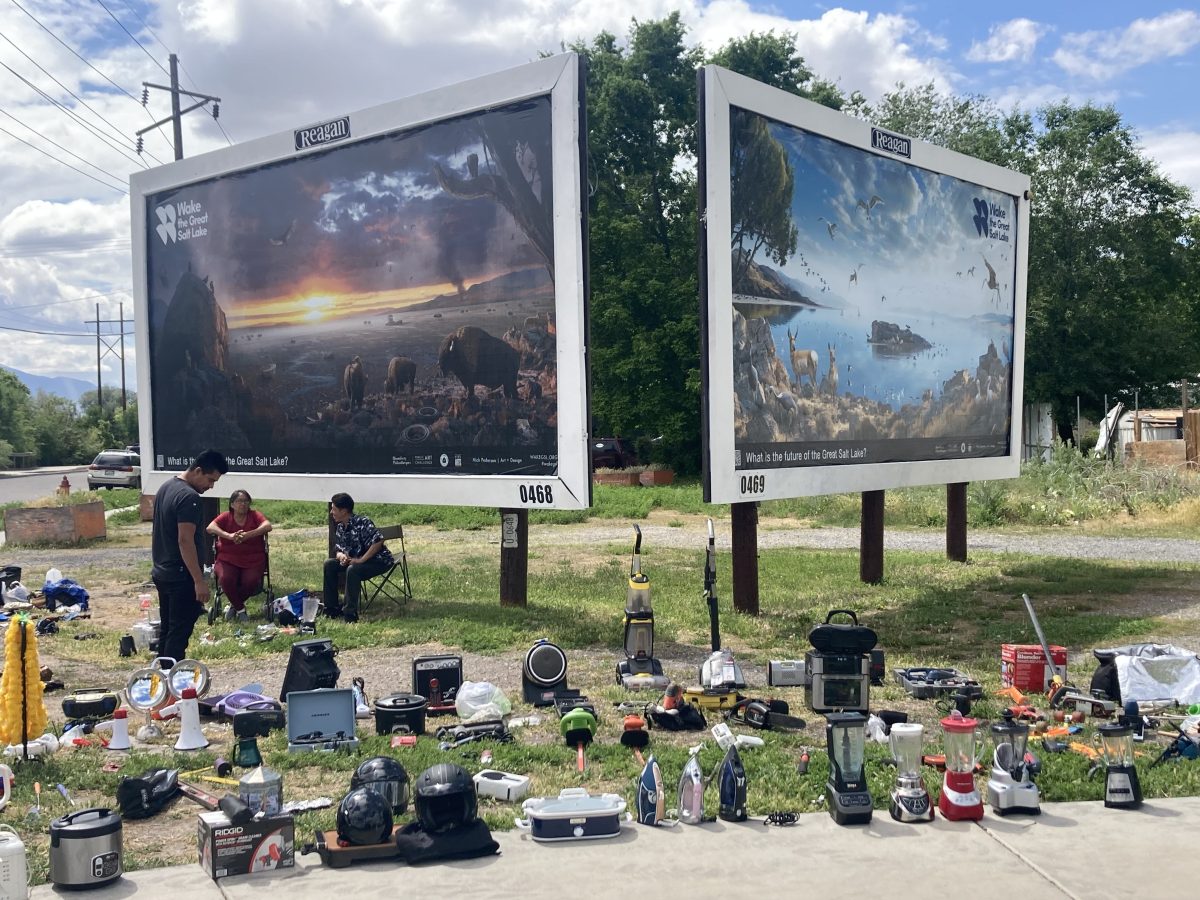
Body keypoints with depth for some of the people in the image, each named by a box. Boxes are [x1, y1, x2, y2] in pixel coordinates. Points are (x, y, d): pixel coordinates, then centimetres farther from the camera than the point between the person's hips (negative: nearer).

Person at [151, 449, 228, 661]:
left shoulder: (166, 487, 11)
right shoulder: (189, 497, -20)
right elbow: (185, 541, -25)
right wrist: (199, 581, -23)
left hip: (161, 572, 10)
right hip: (181, 577, -10)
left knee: (166, 628, 16)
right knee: (179, 632, -4)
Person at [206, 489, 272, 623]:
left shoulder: (254, 515, 5)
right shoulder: (225, 517, 5)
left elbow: (267, 526, -14)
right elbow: (210, 527, -13)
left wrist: (248, 535, -30)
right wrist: (229, 536, -32)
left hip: (253, 561, 0)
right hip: (228, 560, 0)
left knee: (251, 582, -27)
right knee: (226, 579, -29)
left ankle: (234, 604, 7)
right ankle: (240, 609, -1)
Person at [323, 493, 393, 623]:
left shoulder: (362, 522, -22)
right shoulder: (340, 528, 4)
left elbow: (378, 541, -30)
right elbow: (338, 549, 10)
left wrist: (361, 560, -29)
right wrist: (341, 556, -16)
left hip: (379, 561, -9)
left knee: (352, 569, -34)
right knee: (329, 564, -2)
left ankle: (350, 613, -27)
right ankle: (332, 608, 3)